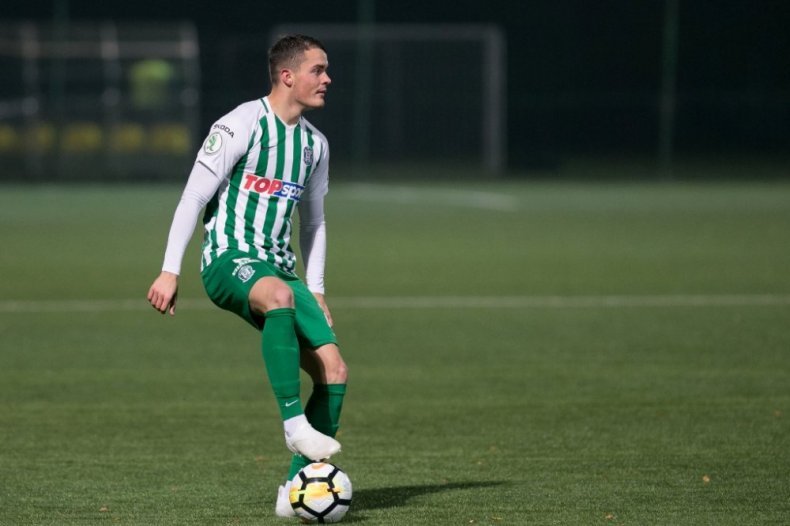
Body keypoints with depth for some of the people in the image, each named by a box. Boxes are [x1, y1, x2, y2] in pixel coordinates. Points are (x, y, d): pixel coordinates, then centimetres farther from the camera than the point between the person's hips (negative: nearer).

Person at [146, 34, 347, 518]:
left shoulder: (315, 143, 14)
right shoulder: (241, 125, -8)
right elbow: (194, 196, -9)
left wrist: (316, 290, 18)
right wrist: (171, 271, -14)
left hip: (280, 266, 8)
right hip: (229, 259, -7)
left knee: (335, 371, -8)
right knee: (279, 295, -42)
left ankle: (297, 488, 0)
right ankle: (294, 423, -39)